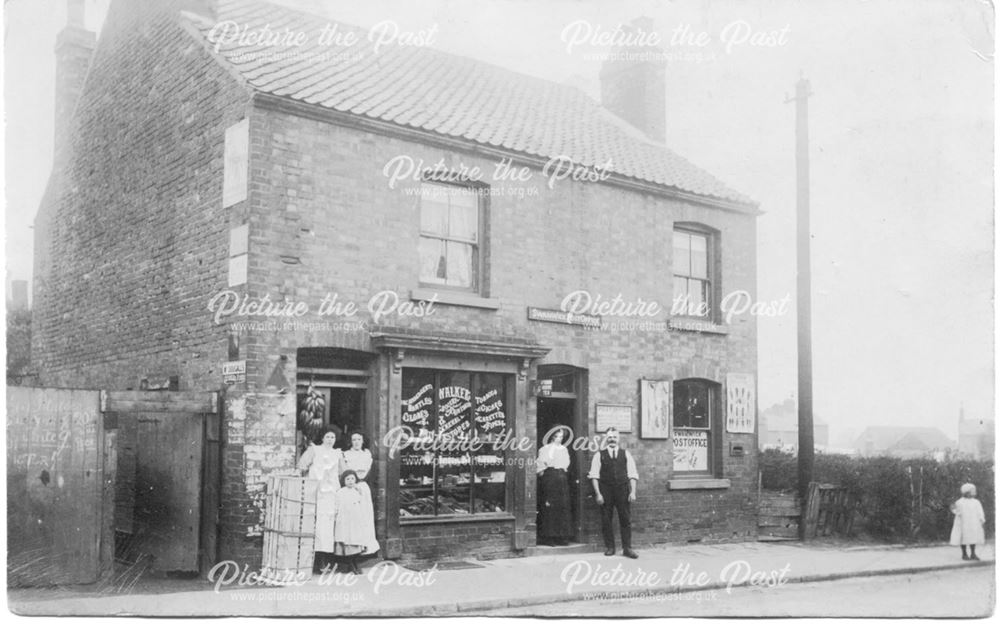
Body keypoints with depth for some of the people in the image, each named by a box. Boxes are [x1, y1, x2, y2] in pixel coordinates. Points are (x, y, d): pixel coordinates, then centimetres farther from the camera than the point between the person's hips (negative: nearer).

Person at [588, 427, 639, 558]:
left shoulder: (626, 454, 9)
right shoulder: (599, 455, 4)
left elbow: (632, 475, 6)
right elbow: (594, 475, 0)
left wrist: (633, 492, -4)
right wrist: (598, 493, -8)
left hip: (623, 490, 1)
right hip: (605, 491, -1)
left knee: (626, 520, 0)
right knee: (606, 520, 3)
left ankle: (627, 548, 6)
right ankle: (609, 547, 14)